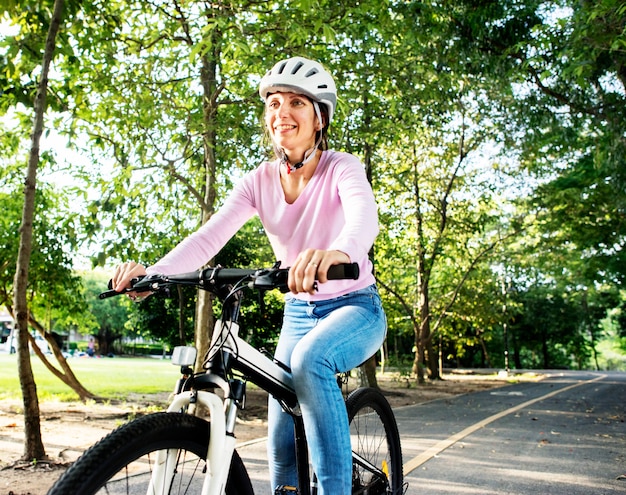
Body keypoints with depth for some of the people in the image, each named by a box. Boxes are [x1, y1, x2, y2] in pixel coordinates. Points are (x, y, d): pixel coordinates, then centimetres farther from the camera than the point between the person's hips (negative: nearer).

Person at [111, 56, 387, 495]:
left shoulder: (341, 168, -16)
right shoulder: (261, 181, -5)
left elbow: (365, 217, -39)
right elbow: (209, 236, -18)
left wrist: (337, 252, -63)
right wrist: (153, 273, -36)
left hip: (354, 307, -4)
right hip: (297, 312, 5)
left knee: (309, 360, -36)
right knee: (282, 433, 2)